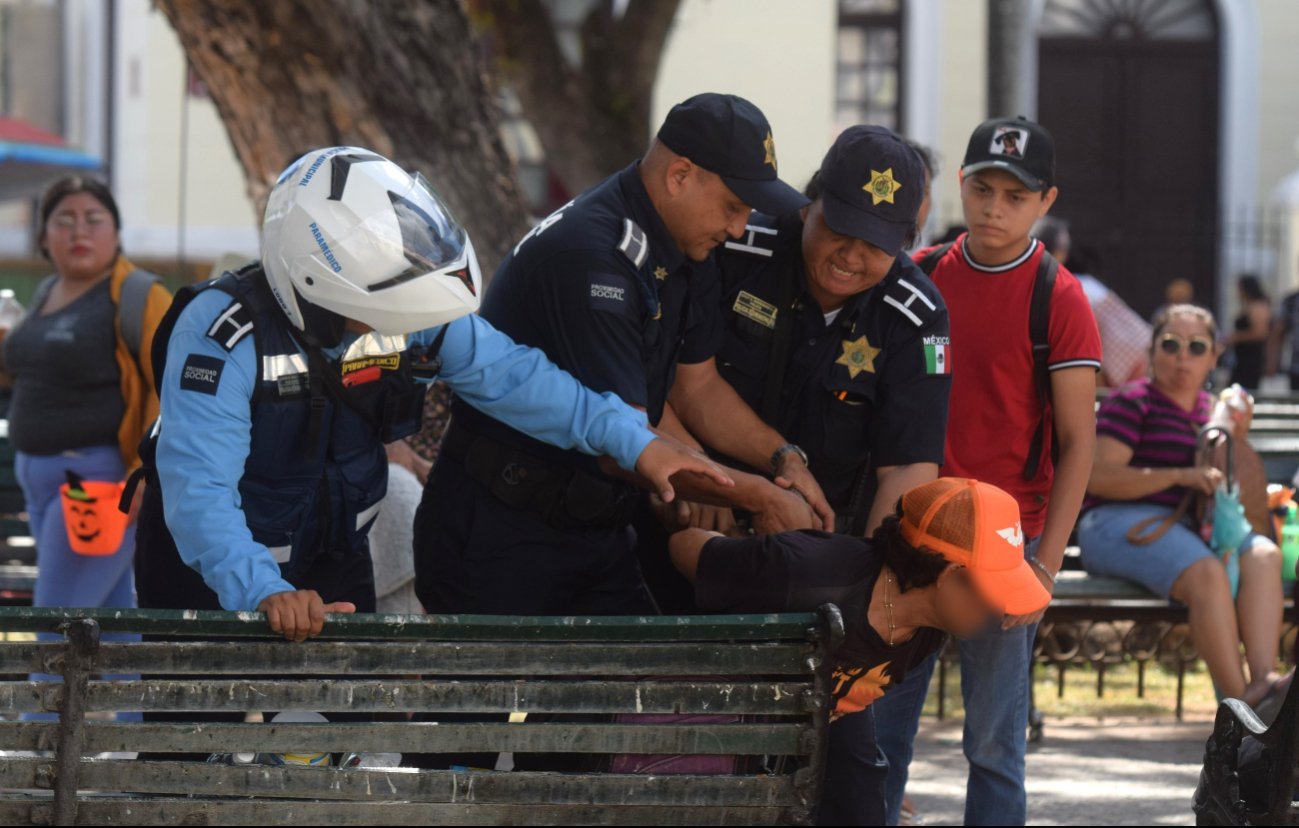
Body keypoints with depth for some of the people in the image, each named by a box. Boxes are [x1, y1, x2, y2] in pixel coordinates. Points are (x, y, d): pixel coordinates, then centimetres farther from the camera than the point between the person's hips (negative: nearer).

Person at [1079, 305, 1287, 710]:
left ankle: (1262, 681, -44)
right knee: (1206, 573, -35)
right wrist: (1180, 476, -17)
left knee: (1264, 554, -25)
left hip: (1185, 525, 6)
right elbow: (1098, 477, -11)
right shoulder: (1133, 402, 0)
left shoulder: (1209, 408, 22)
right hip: (1121, 523, -6)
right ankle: (1239, 702, -36)